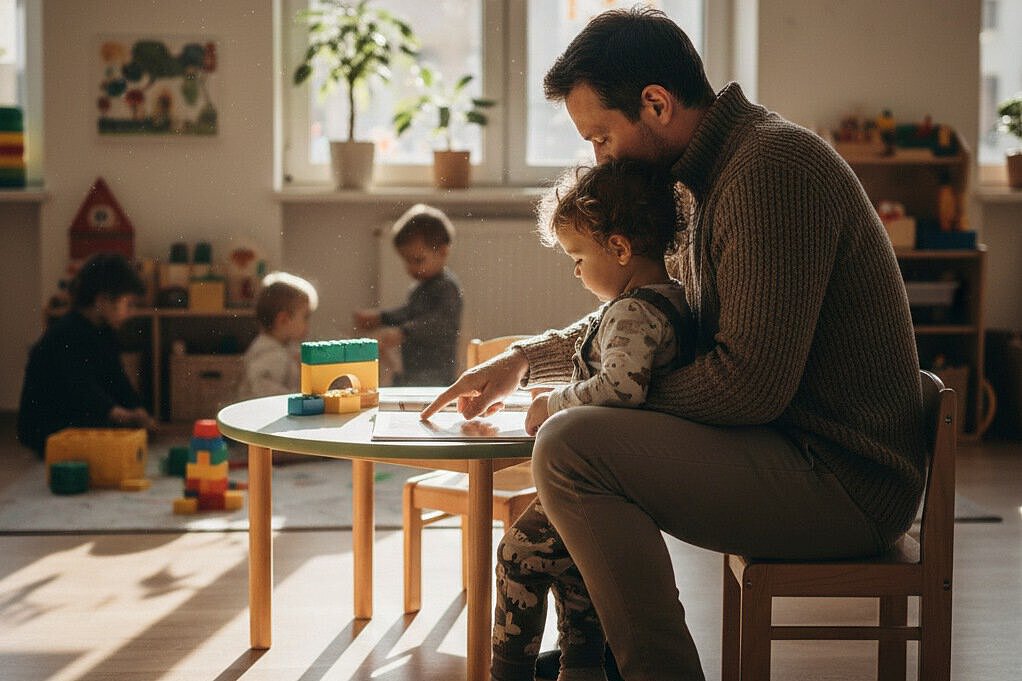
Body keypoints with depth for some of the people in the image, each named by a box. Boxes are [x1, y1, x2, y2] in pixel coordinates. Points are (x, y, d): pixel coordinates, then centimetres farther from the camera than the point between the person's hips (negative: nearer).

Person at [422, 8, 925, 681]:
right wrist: (525, 359, 20)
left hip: (843, 479, -10)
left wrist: (608, 396, -10)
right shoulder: (719, 172, 13)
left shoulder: (771, 167, -19)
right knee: (573, 435, 21)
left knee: (570, 448, -22)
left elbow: (751, 383, -25)